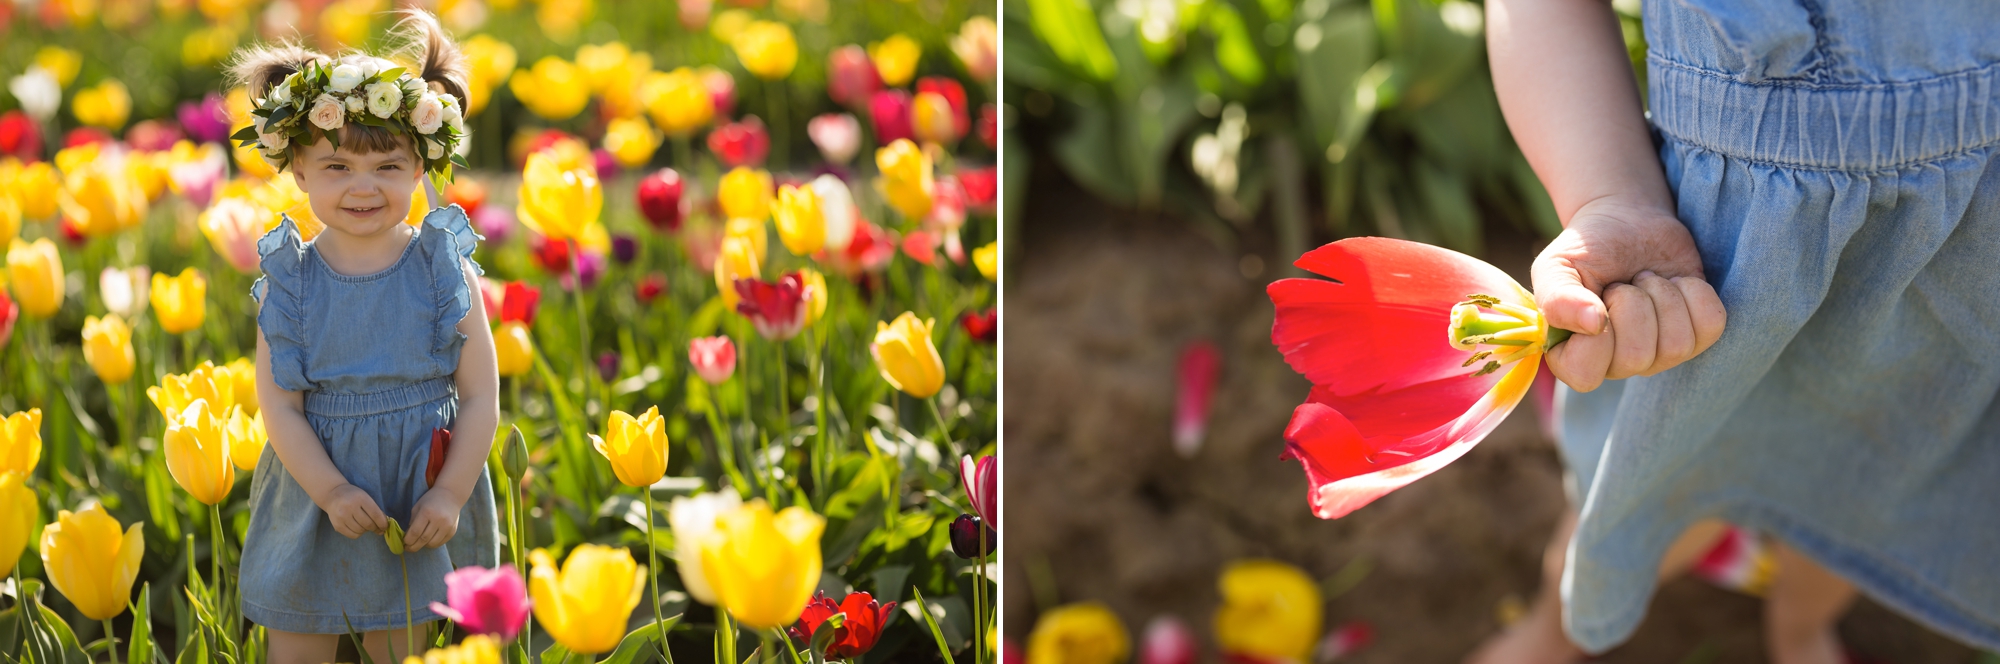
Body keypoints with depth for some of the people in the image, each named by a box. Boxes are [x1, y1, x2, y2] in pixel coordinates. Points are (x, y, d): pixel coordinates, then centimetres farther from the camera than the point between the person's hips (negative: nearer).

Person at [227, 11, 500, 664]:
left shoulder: (446, 270, -7)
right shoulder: (289, 281, -7)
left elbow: (480, 395, -6)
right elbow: (279, 405, -8)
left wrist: (450, 494, -14)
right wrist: (334, 491, -19)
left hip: (423, 498, 0)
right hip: (313, 499, 1)